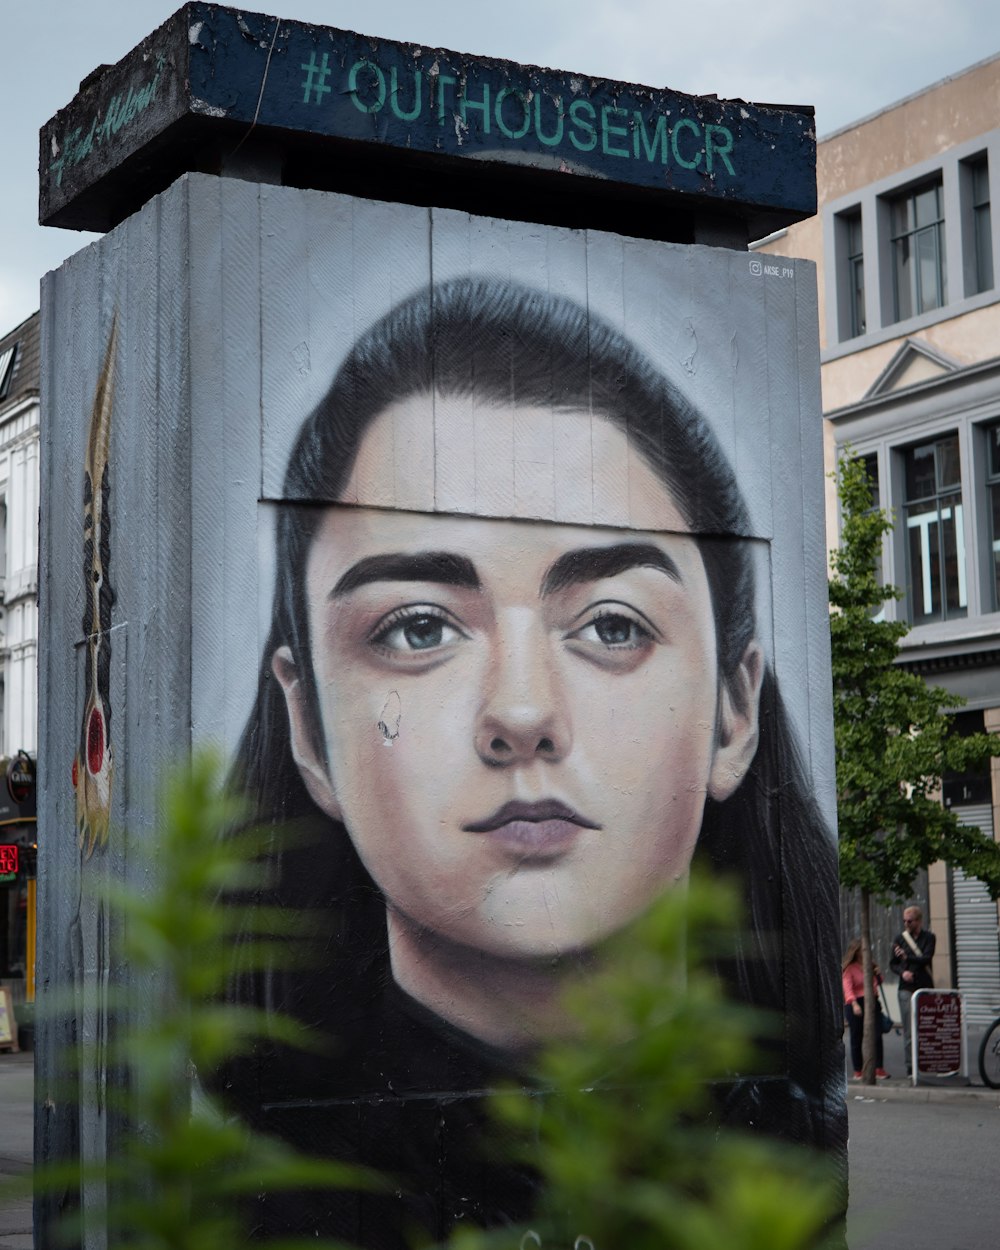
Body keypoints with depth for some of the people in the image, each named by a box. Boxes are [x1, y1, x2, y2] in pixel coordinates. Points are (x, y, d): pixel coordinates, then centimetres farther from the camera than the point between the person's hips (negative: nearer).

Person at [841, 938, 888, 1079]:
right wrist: (854, 1004, -29)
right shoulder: (849, 968, -3)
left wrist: (878, 974, 7)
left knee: (877, 1035, -8)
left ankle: (879, 1069, -4)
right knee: (857, 1039, 3)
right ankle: (858, 1071, 12)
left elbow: (878, 983, 30)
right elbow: (847, 988, -14)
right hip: (856, 1005, -4)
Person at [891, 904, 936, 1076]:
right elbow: (893, 963, 11)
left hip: (925, 987, 0)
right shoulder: (899, 938, 9)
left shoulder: (929, 938, 4)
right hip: (907, 989, 0)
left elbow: (926, 959, -10)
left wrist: (907, 957, -18)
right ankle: (911, 1067, -2)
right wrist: (902, 972, -7)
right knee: (909, 1030, -4)